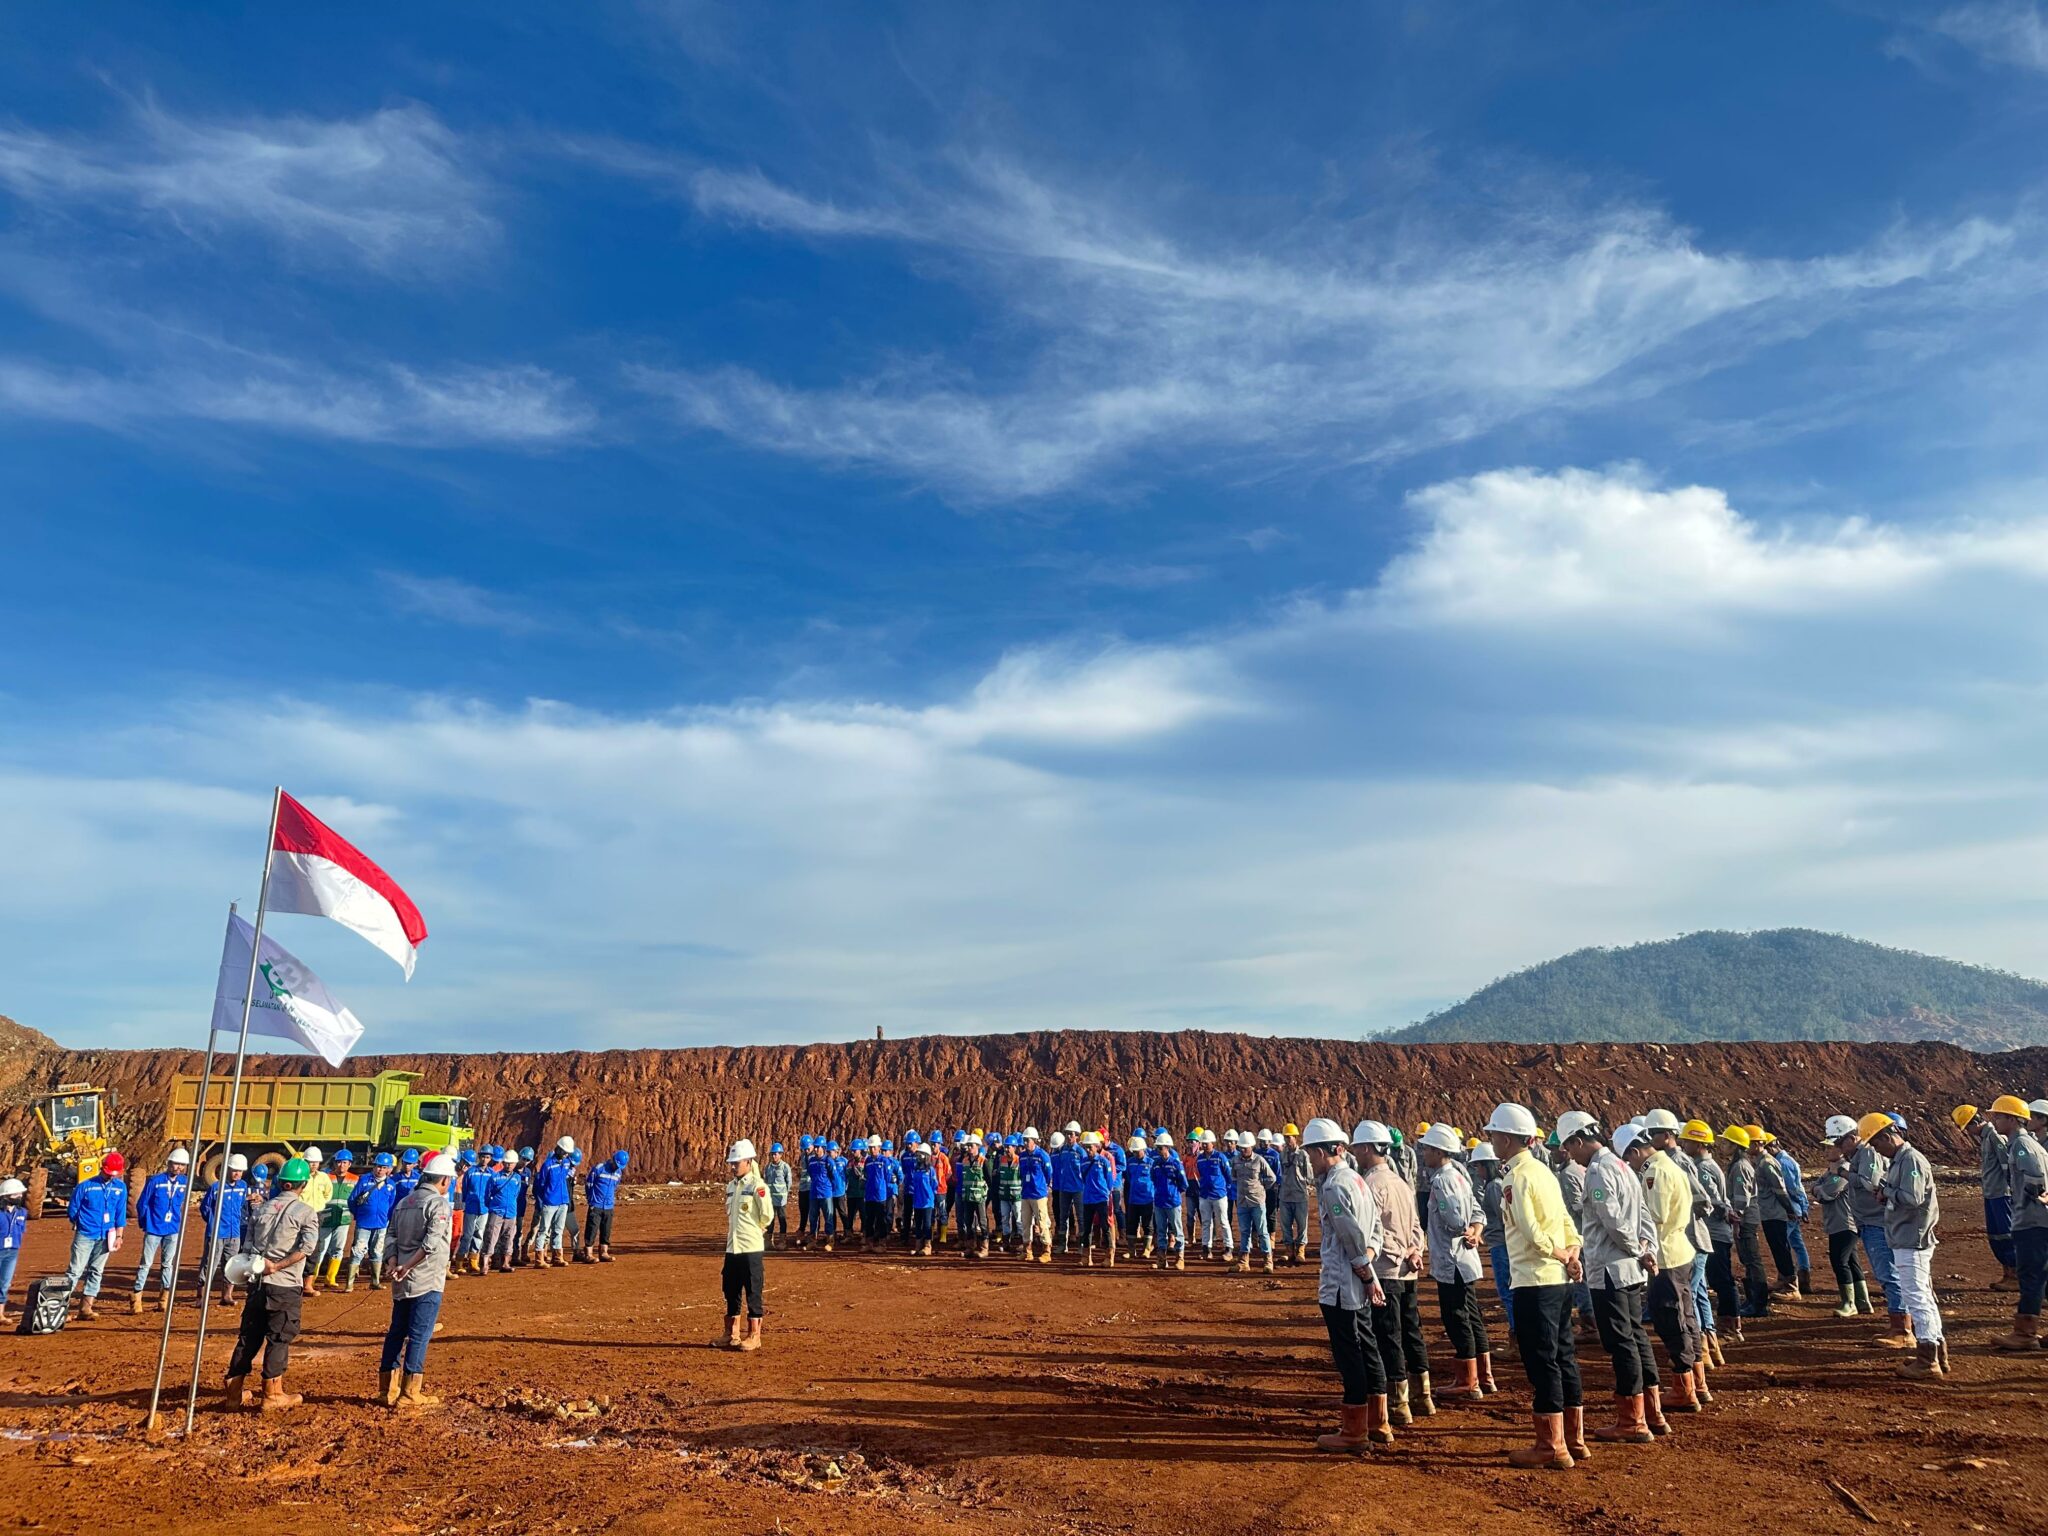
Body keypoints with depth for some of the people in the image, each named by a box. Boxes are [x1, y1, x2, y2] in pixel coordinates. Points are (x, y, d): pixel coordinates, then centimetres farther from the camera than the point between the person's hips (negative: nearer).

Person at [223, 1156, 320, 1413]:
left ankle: (234, 1392, 21)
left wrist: (257, 1266, 7)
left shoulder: (261, 1209, 10)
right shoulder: (306, 1211, -7)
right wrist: (276, 1266, -15)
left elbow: (248, 1246, 8)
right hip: (285, 1286, -5)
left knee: (248, 1337, 15)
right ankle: (272, 1396, 8)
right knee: (279, 1339, 3)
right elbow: (307, 1246, -19)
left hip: (257, 1283, 5)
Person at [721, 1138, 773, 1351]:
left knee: (753, 1292, 1)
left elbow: (767, 1216, -12)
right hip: (732, 1247, 7)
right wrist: (731, 1233, 13)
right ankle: (731, 1334, 26)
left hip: (751, 1247, -7)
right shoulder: (731, 1187, 11)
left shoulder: (757, 1186, -12)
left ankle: (754, 1336, 10)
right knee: (731, 1291, 14)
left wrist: (753, 1230, 2)